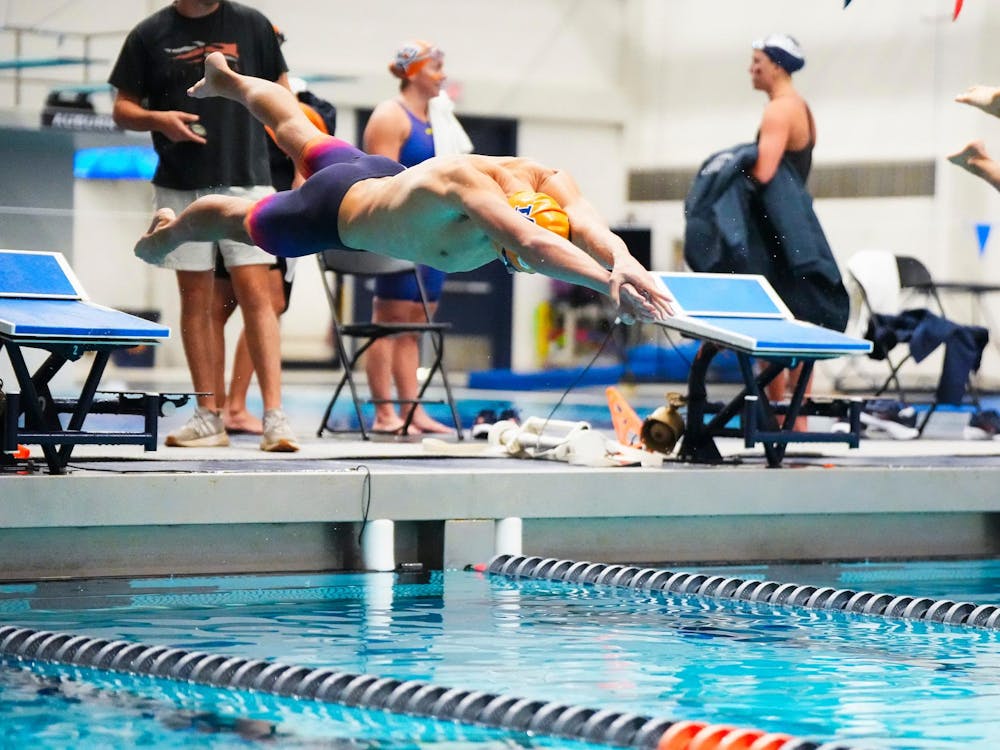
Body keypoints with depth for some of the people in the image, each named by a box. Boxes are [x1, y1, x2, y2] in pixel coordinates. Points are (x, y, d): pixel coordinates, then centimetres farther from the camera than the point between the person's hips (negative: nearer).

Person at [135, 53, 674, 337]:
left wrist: (623, 261, -75)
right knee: (238, 220, 26)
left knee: (298, 134, 36)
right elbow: (532, 243, -69)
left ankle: (226, 79, 66)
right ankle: (167, 229, 60)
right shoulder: (465, 181, -53)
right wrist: (609, 282, -82)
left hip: (386, 176, 6)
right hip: (336, 210, -6)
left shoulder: (549, 184, -35)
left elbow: (592, 228, -53)